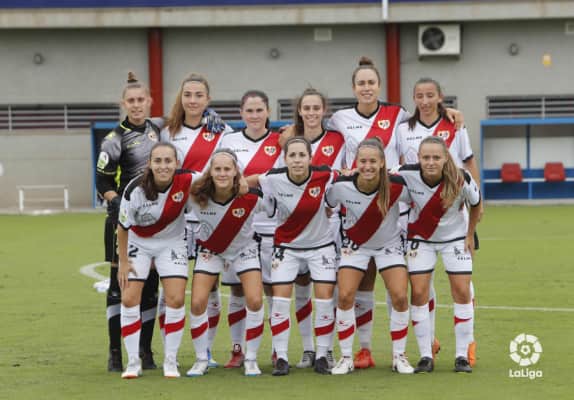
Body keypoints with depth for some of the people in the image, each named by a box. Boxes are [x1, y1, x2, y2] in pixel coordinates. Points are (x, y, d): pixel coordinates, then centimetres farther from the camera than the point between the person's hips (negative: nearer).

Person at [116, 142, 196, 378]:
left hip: (172, 242, 0)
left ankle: (171, 361, 4)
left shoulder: (186, 181, -26)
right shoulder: (135, 190, -26)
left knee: (176, 300, -11)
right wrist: (123, 261, -7)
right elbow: (122, 227, -11)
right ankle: (133, 361, 5)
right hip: (138, 243, 0)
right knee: (129, 299, -8)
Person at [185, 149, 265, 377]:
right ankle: (201, 360, 9)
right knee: (197, 303, -10)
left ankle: (251, 360, 3)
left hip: (244, 249, -1)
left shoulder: (251, 196, -28)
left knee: (254, 301, -15)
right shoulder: (197, 195, -27)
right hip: (209, 251, 1)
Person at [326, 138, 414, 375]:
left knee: (400, 297, -12)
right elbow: (326, 207, -4)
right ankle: (346, 358, 3)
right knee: (345, 297, -12)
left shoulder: (397, 187, -27)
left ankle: (399, 356, 6)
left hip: (389, 245, 0)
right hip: (355, 246, 1)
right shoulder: (341, 186, -25)